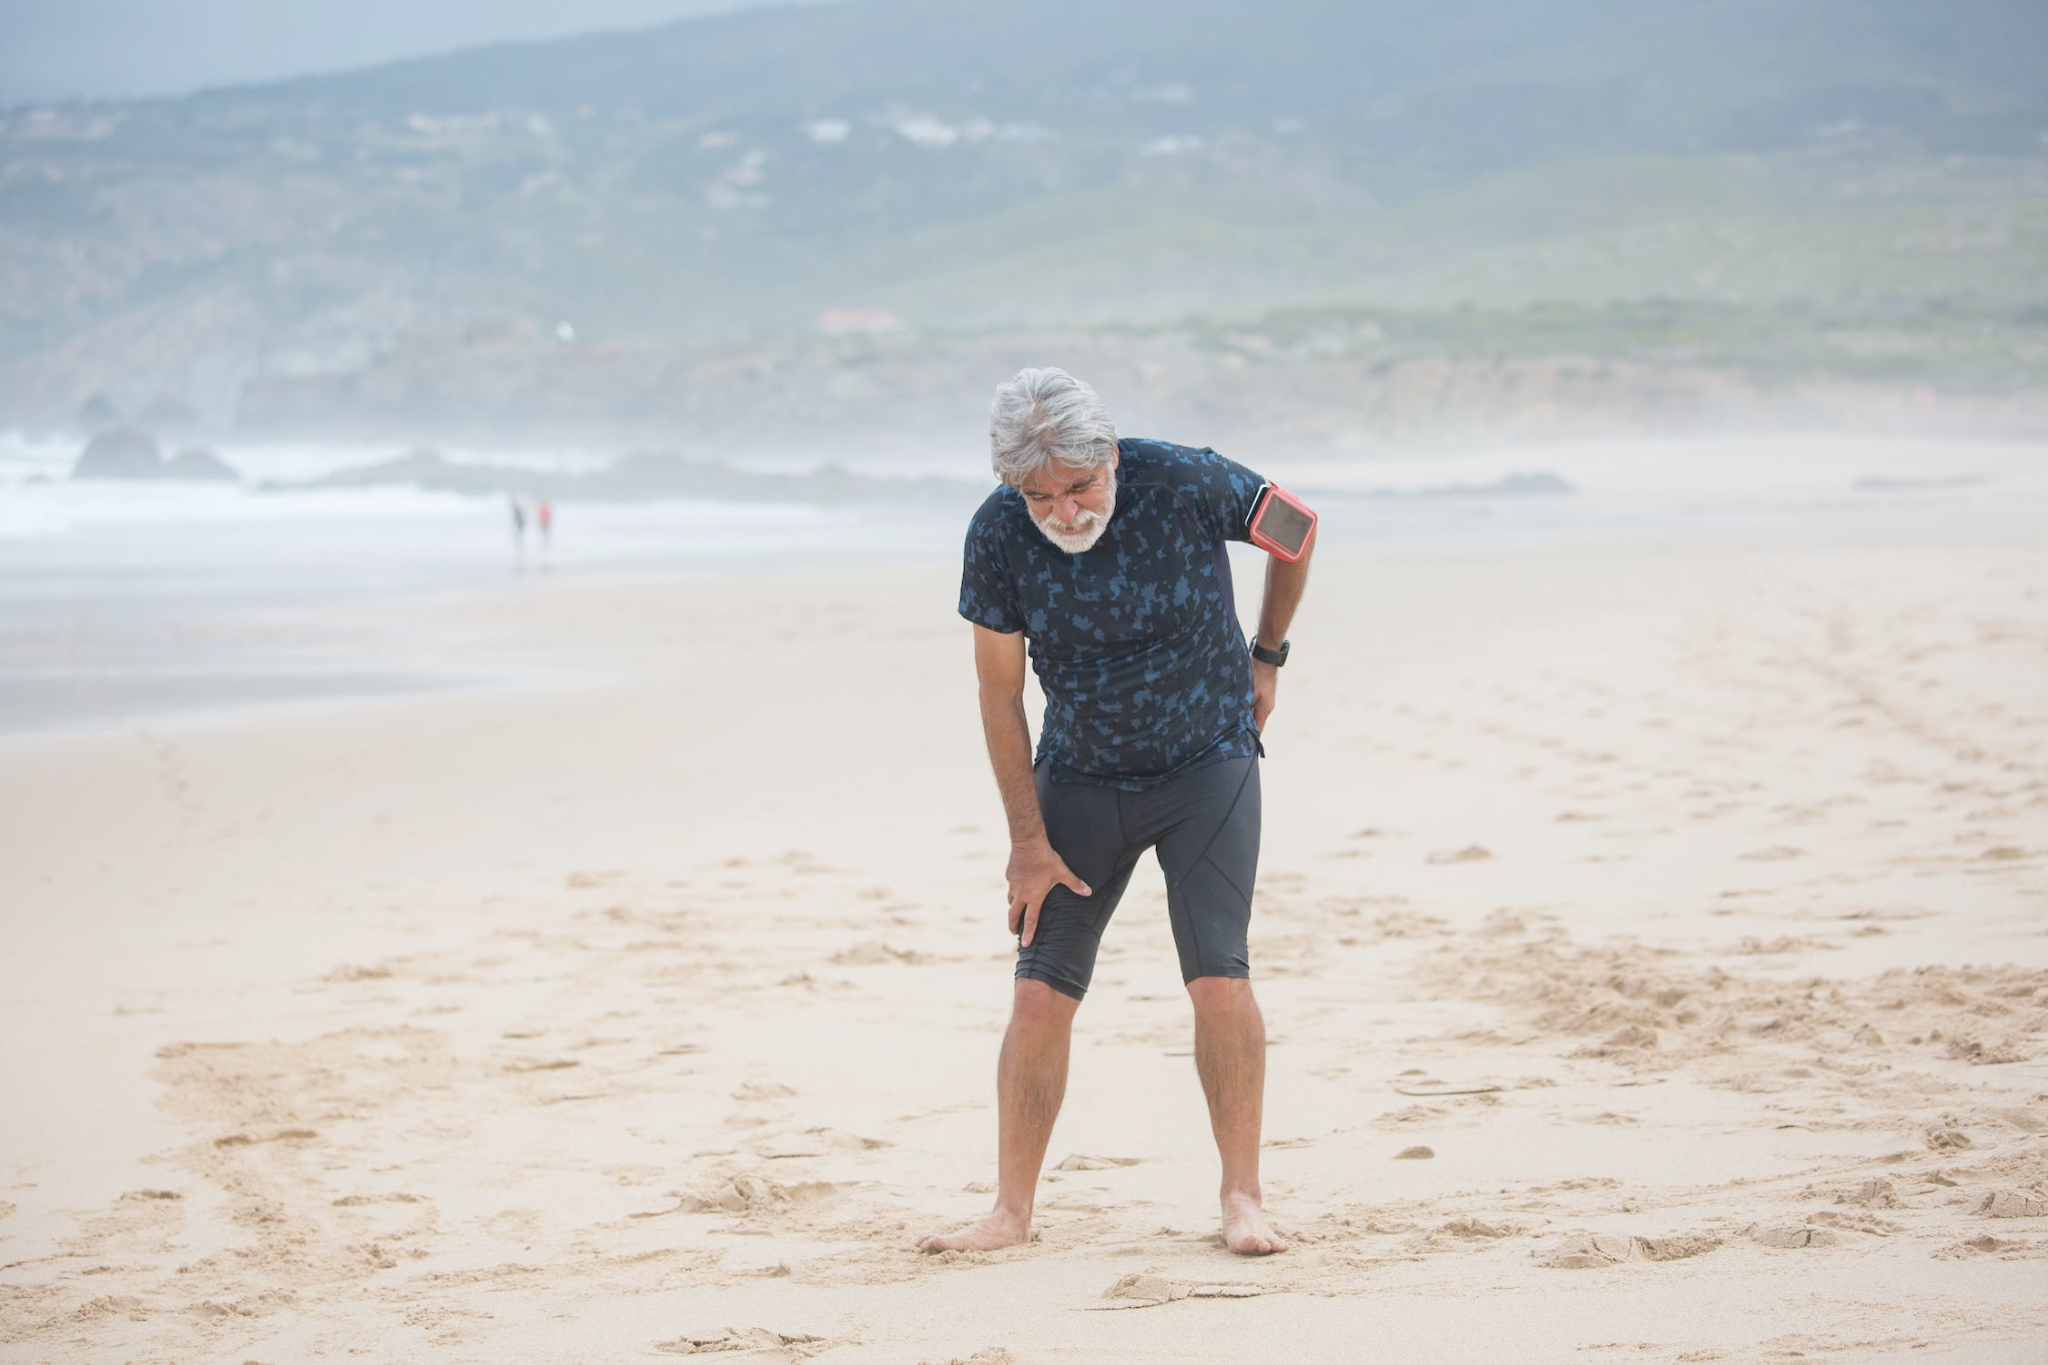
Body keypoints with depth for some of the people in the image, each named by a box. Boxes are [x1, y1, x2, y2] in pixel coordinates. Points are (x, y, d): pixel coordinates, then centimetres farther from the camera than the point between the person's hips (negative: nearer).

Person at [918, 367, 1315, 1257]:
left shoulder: (1186, 485, -22)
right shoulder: (998, 535, -17)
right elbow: (1000, 698, -6)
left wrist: (1266, 658, 8)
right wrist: (1028, 839, -6)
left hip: (1207, 763, -2)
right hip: (1080, 777, 2)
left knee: (1219, 980, -12)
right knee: (1039, 994, -5)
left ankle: (1242, 1197, 2)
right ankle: (1012, 1210, 5)